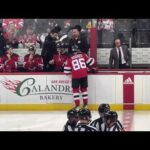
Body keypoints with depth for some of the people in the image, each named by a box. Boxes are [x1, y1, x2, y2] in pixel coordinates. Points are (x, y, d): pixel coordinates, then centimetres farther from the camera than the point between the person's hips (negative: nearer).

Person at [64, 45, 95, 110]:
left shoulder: (69, 58, 6)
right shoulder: (83, 55, 8)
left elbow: (67, 69, 6)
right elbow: (90, 61, 10)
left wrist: (67, 73, 26)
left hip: (75, 75, -2)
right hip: (84, 75, 2)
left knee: (75, 90, 8)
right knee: (84, 88, 17)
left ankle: (77, 105, 2)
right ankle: (85, 104, 18)